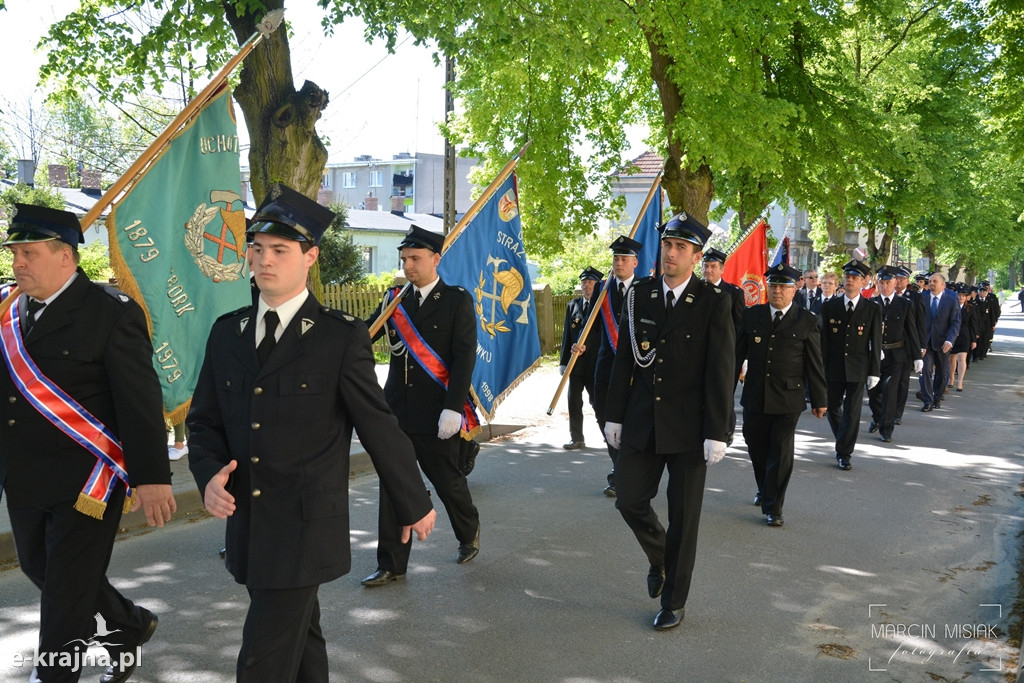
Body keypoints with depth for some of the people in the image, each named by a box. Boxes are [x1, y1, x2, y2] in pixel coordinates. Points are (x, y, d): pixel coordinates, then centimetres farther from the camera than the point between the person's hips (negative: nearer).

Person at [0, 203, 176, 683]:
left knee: (66, 593, 2)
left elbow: (141, 401, -15)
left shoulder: (112, 312, -12)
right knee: (39, 570, 20)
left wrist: (151, 477, -19)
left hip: (86, 481, -7)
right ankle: (131, 625, 40)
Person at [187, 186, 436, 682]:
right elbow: (204, 418, 12)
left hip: (306, 530, -5)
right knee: (301, 642, 22)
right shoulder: (227, 331, 6)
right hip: (246, 526, 5)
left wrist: (414, 505, 4)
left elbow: (379, 427, -4)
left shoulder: (342, 337, -9)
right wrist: (209, 474, -8)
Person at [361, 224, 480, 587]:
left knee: (447, 480, 11)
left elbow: (465, 357, -11)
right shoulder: (395, 300, 9)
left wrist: (453, 408, -19)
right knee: (393, 486, 5)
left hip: (436, 415, -4)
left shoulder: (457, 301, -5)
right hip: (397, 411, 4)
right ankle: (392, 564, 14)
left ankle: (469, 532, 40)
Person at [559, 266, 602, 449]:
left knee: (597, 400, 1)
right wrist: (563, 361, 7)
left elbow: (599, 330, -13)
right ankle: (576, 438, 15)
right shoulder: (572, 305, 10)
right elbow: (567, 334, 10)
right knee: (574, 401, 6)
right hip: (575, 362, 4)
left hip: (595, 363, -4)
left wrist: (585, 345, -29)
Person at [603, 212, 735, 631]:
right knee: (629, 500, 7)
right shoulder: (639, 295, 3)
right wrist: (614, 415, 6)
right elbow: (624, 359, 6)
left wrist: (717, 433, -13)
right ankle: (659, 556, 39)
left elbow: (721, 373, -10)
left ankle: (673, 603, 22)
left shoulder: (713, 304, -8)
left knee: (683, 518, 6)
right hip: (642, 423, 4)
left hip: (689, 427, -3)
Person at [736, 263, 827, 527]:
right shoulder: (752, 315, 5)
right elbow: (737, 354, 7)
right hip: (754, 397, 3)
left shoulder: (807, 321, -1)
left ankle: (773, 508, 8)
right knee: (756, 447, 14)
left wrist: (819, 399, 1)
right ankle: (764, 489, 39)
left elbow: (815, 365, 1)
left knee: (781, 453, -1)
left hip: (788, 399, -3)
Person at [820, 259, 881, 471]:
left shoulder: (872, 310, 0)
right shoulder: (830, 306, 3)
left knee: (852, 413, -1)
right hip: (833, 367, 2)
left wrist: (874, 372, -3)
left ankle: (844, 453, 10)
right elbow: (823, 340, 3)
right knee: (833, 408, 12)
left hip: (858, 370, -2)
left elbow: (875, 344, 1)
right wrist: (821, 367, -2)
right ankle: (843, 443, 35)